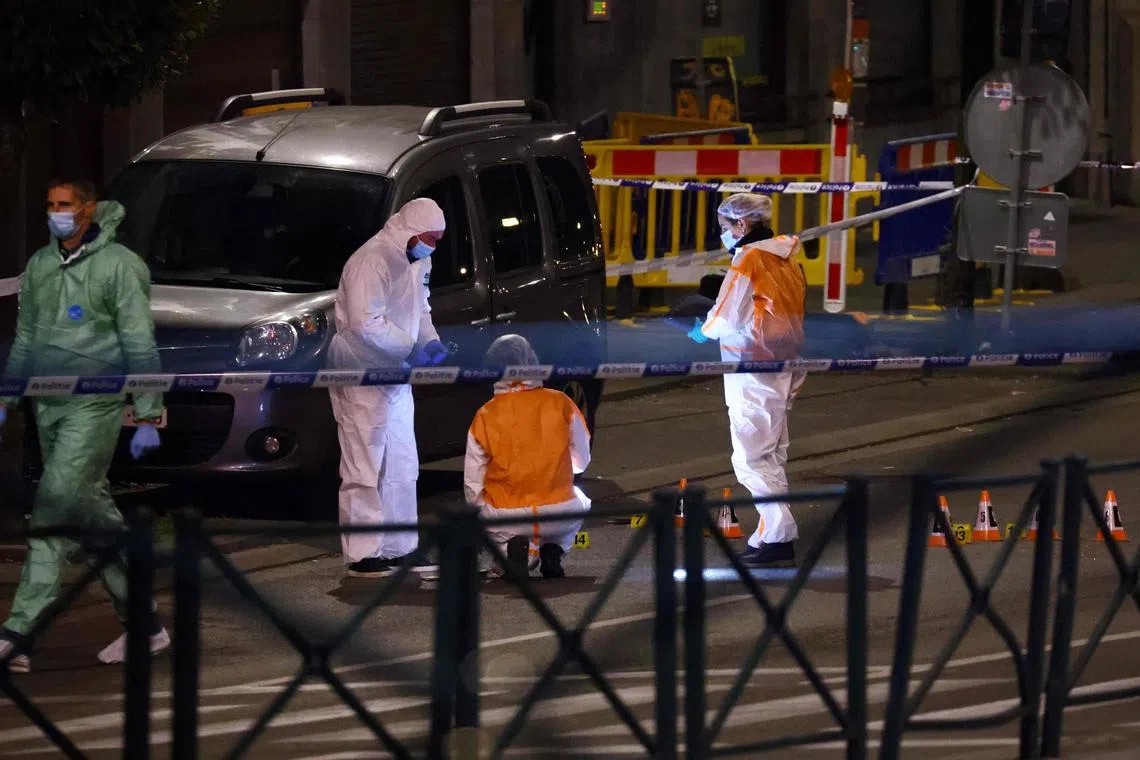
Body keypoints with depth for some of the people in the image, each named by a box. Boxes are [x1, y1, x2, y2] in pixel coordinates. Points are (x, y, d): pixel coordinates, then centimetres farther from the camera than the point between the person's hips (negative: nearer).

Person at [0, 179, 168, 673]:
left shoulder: (118, 266, -7)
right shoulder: (40, 266, 12)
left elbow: (140, 347, -8)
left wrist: (147, 418, -10)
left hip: (94, 406, -7)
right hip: (48, 406, 7)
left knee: (56, 508, -15)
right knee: (92, 511, 9)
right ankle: (144, 625, 18)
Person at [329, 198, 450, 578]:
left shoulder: (416, 262, 11)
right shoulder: (372, 262, -20)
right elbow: (365, 324, -27)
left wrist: (431, 341, 1)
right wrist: (411, 350, -23)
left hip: (395, 375, 10)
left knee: (402, 467, 14)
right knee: (364, 468, -7)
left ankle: (401, 548, 22)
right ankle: (362, 555, -4)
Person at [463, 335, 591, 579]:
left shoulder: (484, 417, -3)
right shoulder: (560, 403, -2)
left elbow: (472, 488, 1)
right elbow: (582, 461, 12)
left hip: (505, 517, -1)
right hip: (558, 514, 1)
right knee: (578, 501, 36)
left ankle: (512, 548, -1)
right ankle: (552, 551, 8)